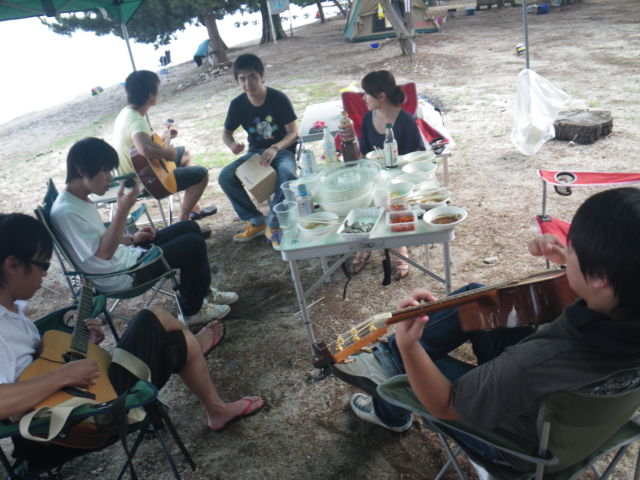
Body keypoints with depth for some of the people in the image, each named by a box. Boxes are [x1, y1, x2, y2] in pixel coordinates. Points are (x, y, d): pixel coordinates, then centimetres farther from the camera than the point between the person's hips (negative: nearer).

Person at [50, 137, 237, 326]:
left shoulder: (80, 200, 5)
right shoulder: (65, 211, -25)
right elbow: (104, 252, -29)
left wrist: (131, 238, 4)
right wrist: (123, 210, -32)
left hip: (125, 255, 10)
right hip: (120, 277, -10)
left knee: (190, 227, 11)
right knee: (194, 243, -14)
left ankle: (203, 290, 23)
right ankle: (191, 310, 5)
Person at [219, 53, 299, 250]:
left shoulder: (279, 99, -14)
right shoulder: (237, 104, -5)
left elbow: (293, 133, -13)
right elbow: (226, 133, 7)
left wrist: (275, 148, -32)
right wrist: (232, 144, -18)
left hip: (282, 150, -4)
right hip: (256, 152, 4)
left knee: (287, 173, -38)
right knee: (225, 176, -20)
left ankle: (273, 224, -19)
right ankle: (256, 221, -6)